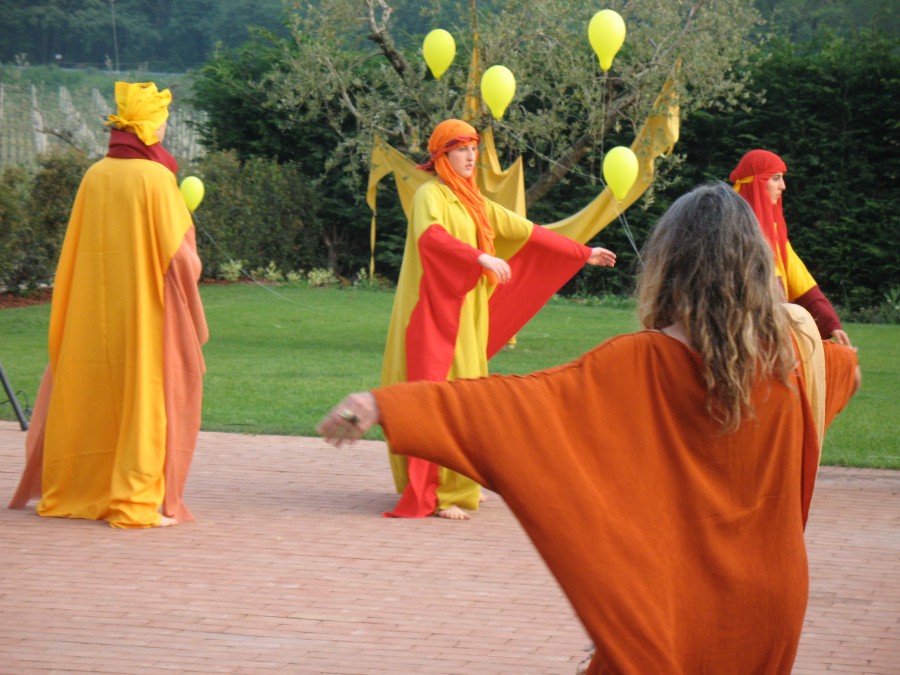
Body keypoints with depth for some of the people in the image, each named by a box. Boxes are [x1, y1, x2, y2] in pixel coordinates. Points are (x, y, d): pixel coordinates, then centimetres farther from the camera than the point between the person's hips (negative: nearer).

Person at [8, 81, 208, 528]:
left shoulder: (95, 177, 3)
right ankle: (137, 501, -2)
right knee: (143, 395, 0)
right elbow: (178, 253, -13)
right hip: (146, 310, -5)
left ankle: (75, 491, 21)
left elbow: (76, 249, 8)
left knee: (90, 394, 13)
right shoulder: (156, 178, -12)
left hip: (94, 313, 5)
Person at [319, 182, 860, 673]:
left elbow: (527, 401, -28)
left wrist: (385, 406, -32)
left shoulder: (638, 365, -19)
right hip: (770, 607, 4)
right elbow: (847, 367, 20)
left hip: (669, 610, -3)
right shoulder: (792, 355, -5)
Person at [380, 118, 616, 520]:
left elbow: (523, 231, 19)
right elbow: (430, 236, -30)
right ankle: (435, 495, -10)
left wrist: (583, 254, 18)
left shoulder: (472, 201, 16)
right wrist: (481, 258, -42)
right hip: (436, 311, -9)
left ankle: (457, 487, 16)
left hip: (465, 312, 9)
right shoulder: (431, 196, -9)